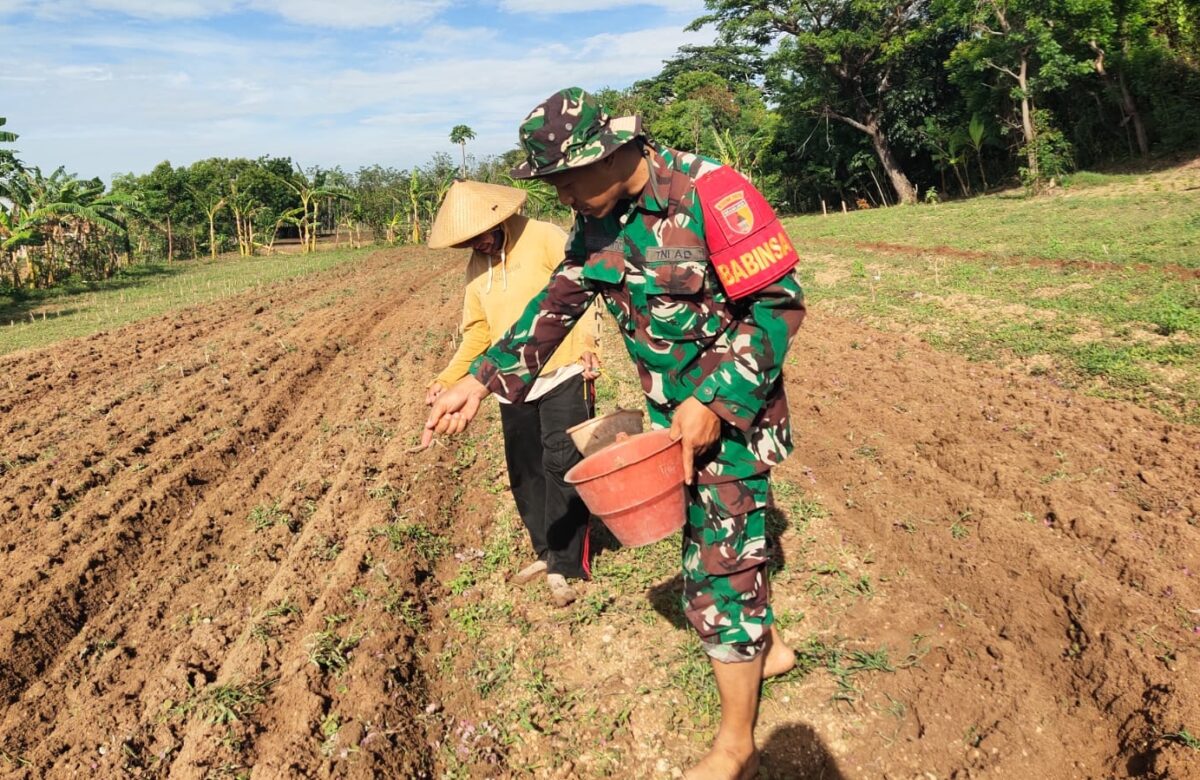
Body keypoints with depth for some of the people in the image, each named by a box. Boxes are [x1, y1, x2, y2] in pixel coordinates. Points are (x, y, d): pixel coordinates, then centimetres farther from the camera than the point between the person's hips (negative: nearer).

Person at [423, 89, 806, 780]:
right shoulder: (597, 222, 0)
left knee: (721, 561, -2)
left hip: (735, 406, -7)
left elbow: (780, 303, -22)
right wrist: (483, 381, -4)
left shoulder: (707, 193, -23)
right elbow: (554, 307, 5)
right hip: (674, 410, 8)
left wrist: (716, 402, -27)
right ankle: (769, 647, 47)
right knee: (709, 536, 20)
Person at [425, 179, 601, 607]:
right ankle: (547, 552, 30)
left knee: (562, 467, -7)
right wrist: (448, 377, 4)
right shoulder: (477, 265, 10)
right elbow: (478, 330, 15)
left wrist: (586, 342, -27)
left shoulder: (545, 238, -8)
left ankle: (564, 567, 4)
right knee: (525, 474, 13)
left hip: (562, 376, -6)